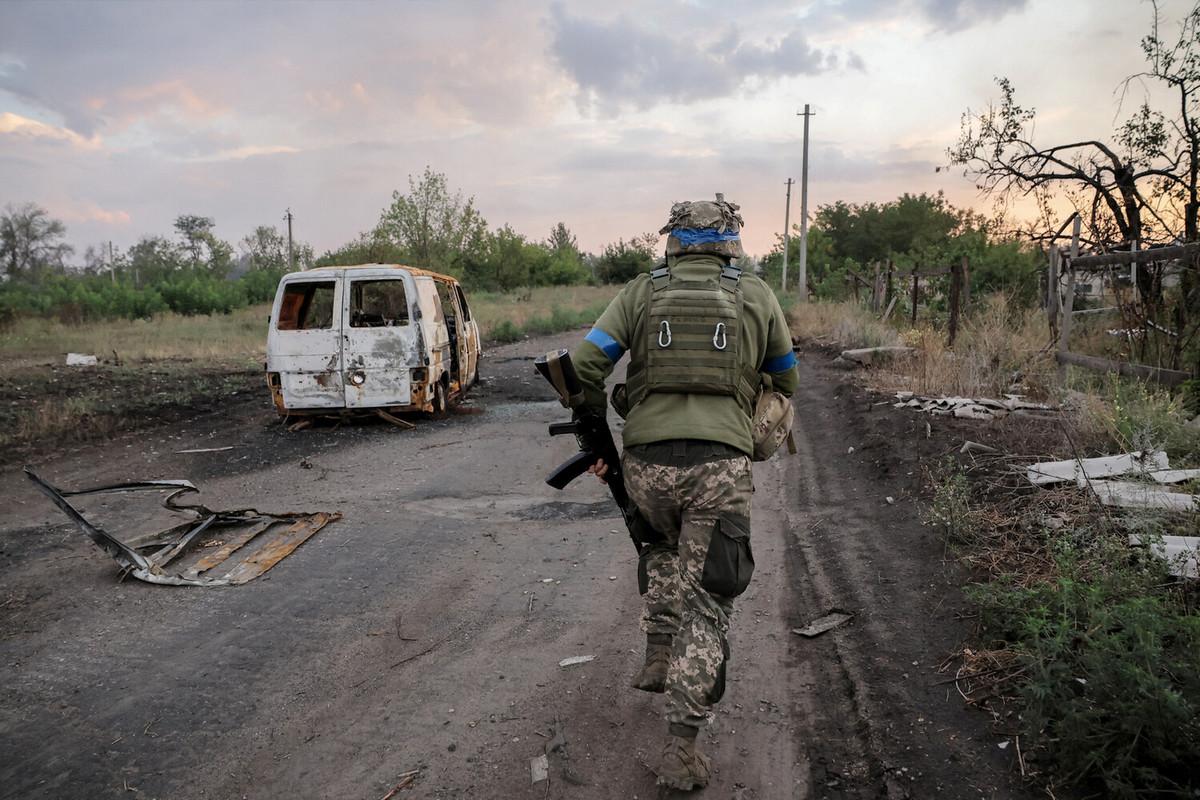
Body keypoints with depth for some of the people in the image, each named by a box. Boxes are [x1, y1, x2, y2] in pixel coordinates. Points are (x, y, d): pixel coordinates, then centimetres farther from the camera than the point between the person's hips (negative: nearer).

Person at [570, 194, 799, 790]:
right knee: (705, 603, 5)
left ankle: (658, 656, 34)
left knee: (664, 551, 34)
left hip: (647, 464, 2)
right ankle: (681, 748, 6)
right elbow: (786, 381, 20)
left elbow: (584, 365, 0)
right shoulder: (756, 297, 10)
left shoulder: (641, 292, 8)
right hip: (721, 467, -1)